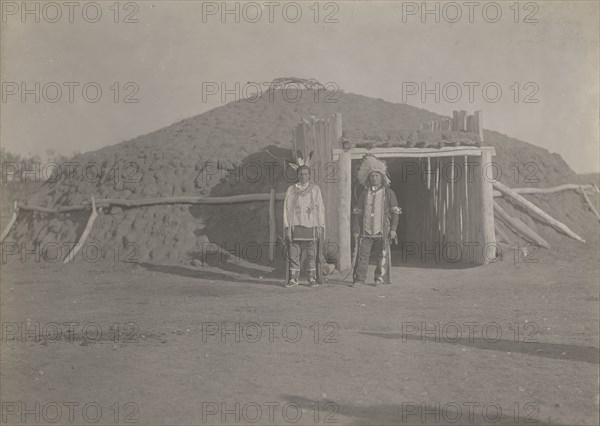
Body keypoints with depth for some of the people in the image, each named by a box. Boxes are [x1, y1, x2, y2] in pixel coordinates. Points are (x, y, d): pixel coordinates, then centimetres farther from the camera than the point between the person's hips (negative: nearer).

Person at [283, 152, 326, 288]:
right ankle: (293, 279, 5)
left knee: (312, 255, -1)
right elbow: (286, 209, 8)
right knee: (293, 255, -1)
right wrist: (287, 227, -1)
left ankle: (313, 279, 6)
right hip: (295, 227, 1)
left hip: (311, 227, -1)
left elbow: (320, 208, 6)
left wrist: (321, 227, -1)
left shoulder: (315, 189, 8)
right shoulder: (291, 190, 10)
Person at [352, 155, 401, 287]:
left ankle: (380, 278, 11)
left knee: (382, 255, 0)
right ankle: (359, 278, -1)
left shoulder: (388, 193, 7)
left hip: (383, 230, -1)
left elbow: (395, 212, 5)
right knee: (362, 253, -5)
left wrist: (393, 229, -4)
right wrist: (356, 230, 4)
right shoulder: (364, 193, 13)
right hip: (366, 230, 1)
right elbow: (357, 212, 12)